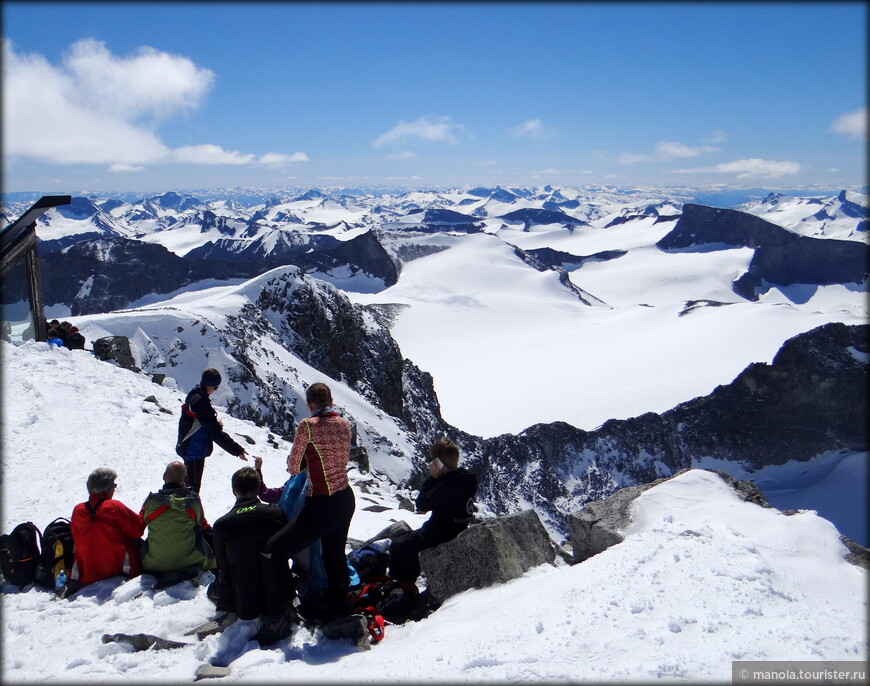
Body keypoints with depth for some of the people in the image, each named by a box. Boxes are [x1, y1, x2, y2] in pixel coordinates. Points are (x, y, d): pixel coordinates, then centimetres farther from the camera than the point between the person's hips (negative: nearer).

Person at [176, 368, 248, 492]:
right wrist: (237, 450, -28)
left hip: (188, 448, 10)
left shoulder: (194, 395, 6)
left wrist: (215, 424, 3)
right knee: (193, 487, -3)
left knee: (190, 483, 22)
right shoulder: (200, 401, -25)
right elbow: (215, 433, -28)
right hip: (195, 451, -10)